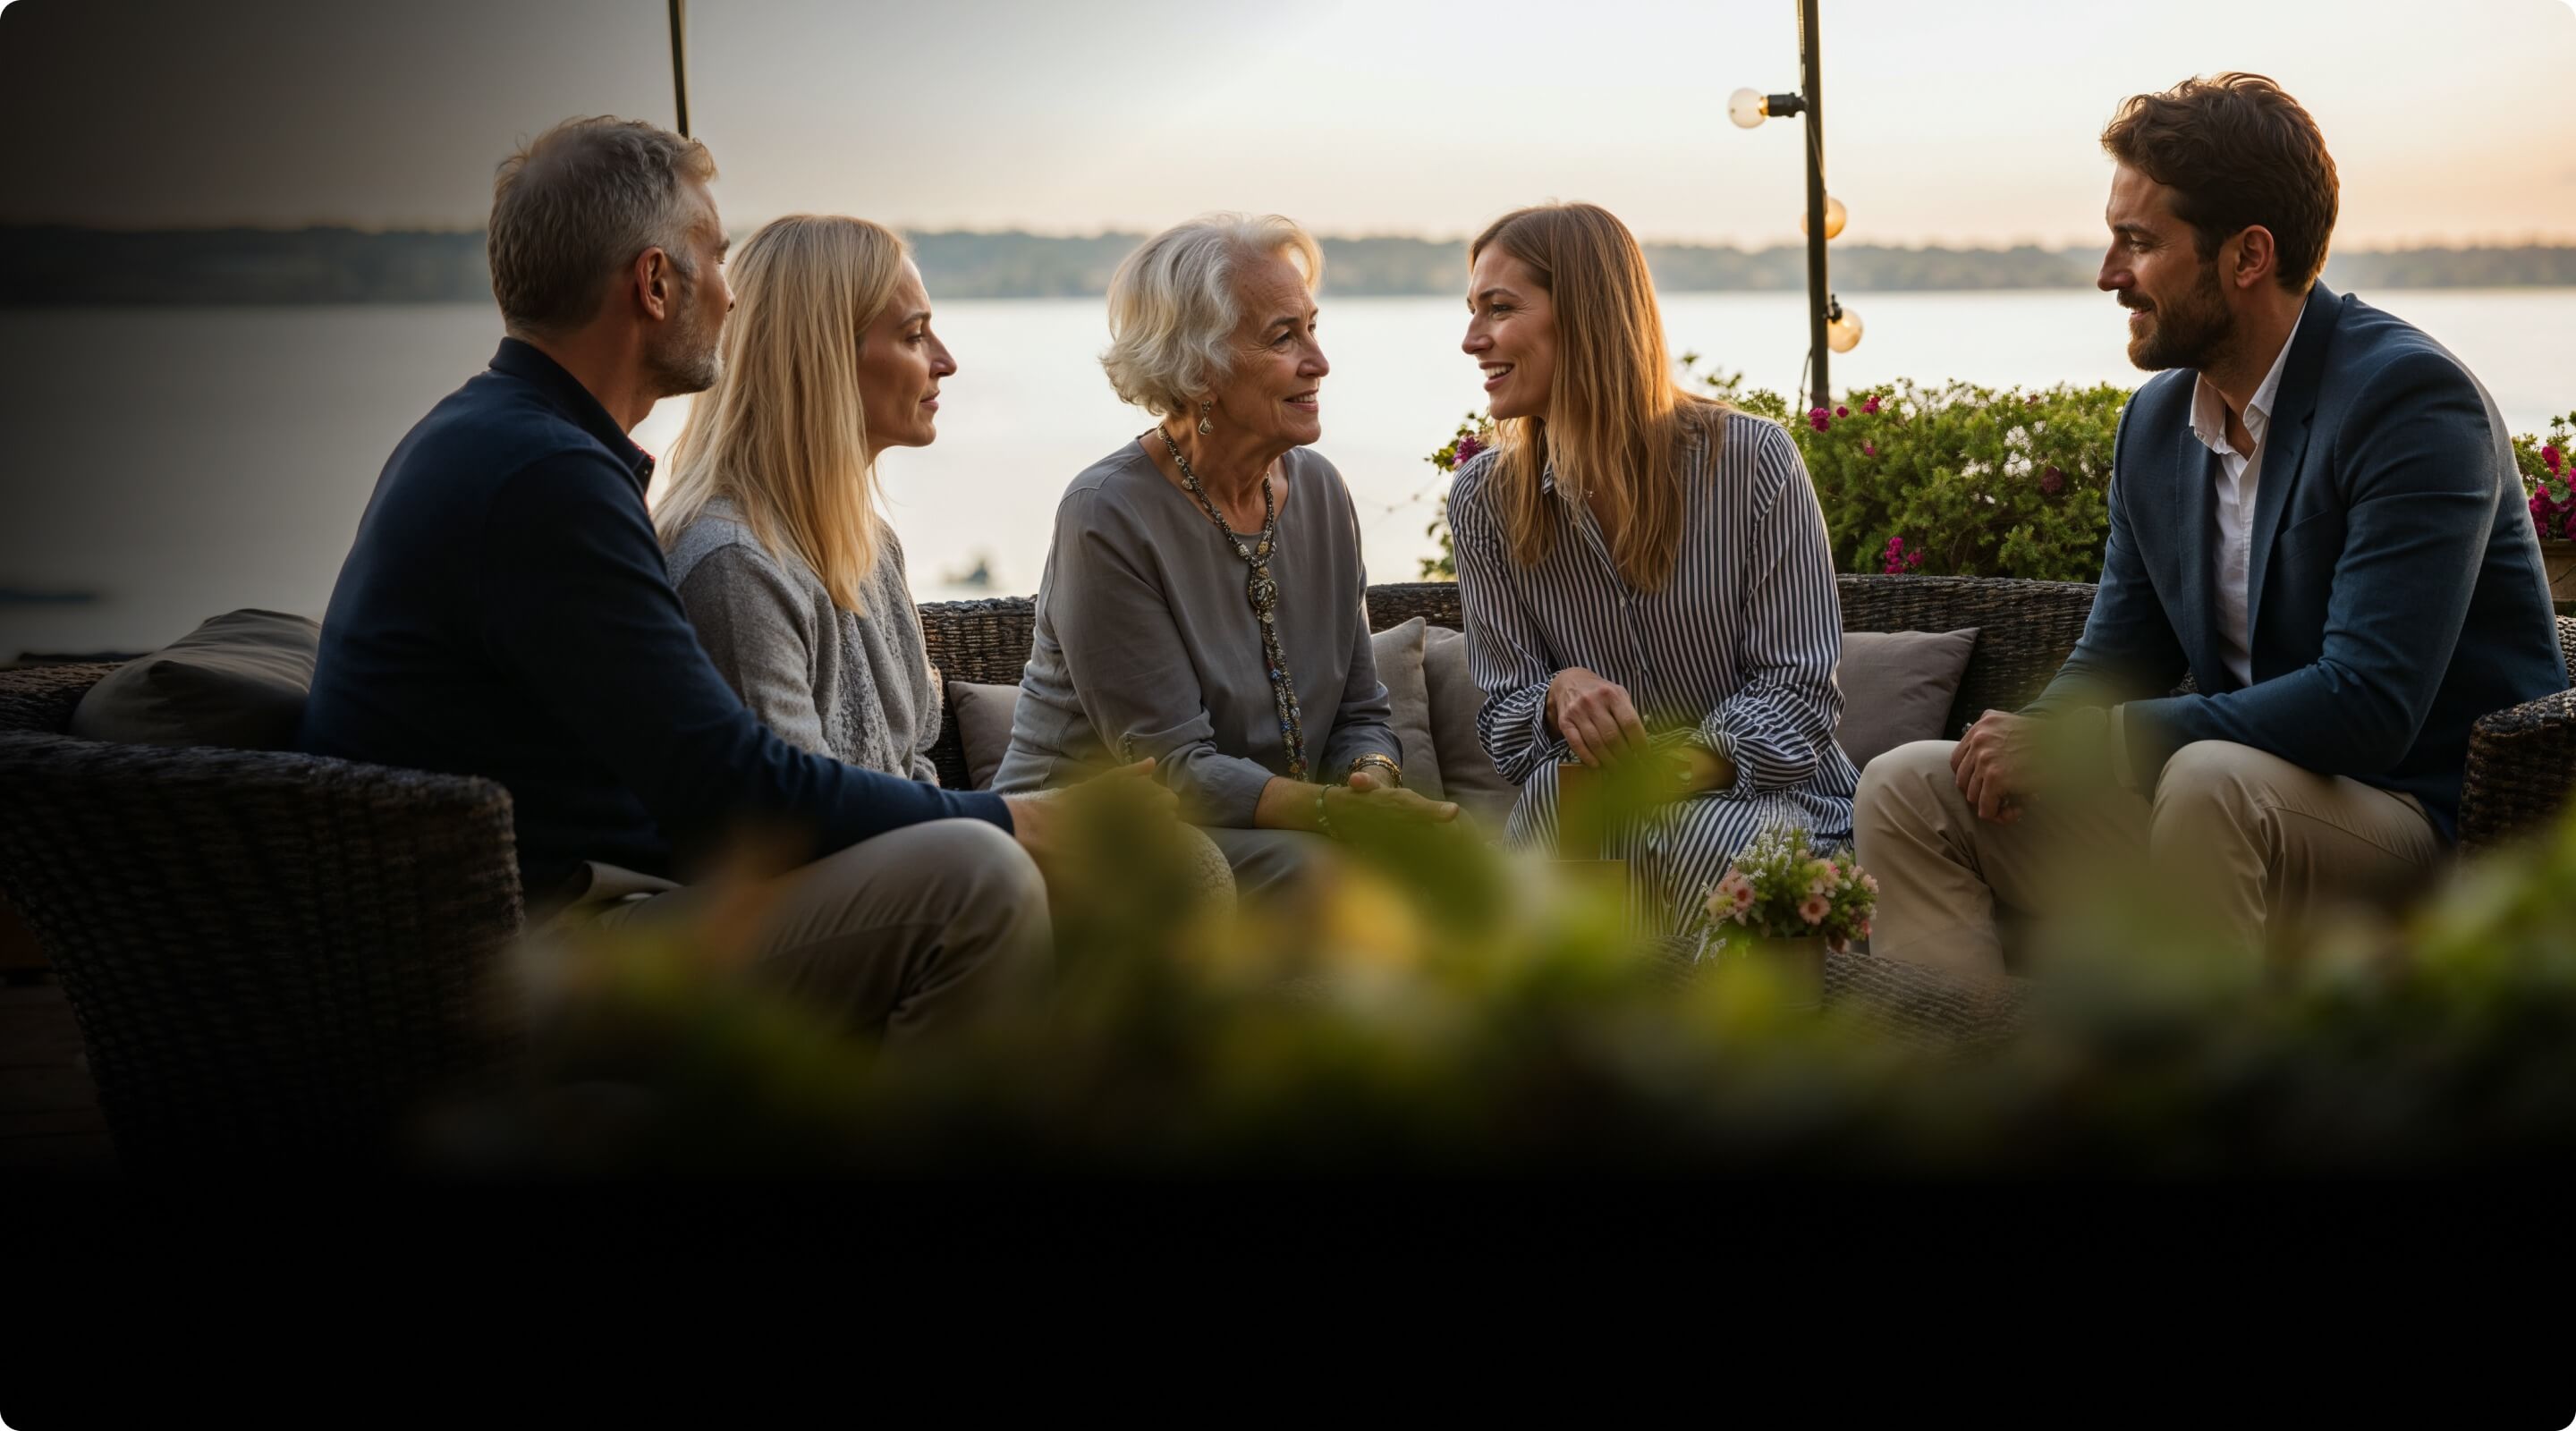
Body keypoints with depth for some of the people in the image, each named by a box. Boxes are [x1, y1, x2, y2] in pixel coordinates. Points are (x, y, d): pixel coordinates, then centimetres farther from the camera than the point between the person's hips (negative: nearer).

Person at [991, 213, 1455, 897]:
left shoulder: (1318, 490, 6)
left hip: (1261, 834, 6)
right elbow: (1175, 770, -20)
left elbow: (1360, 712, 9)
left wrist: (1372, 780, -16)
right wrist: (1335, 809, -34)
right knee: (1314, 865, -33)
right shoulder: (1107, 515, -16)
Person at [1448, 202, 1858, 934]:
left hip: (1768, 794, -2)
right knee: (1559, 785, -34)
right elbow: (1505, 717, 1)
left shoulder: (1753, 460, -9)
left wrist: (1687, 763, -30)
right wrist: (1561, 696, -25)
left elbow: (1799, 690, -11)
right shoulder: (1484, 498, 2)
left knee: (1710, 841, -37)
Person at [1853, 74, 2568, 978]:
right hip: (2224, 805, 8)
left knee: (2214, 779, -38)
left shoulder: (2410, 397, -17)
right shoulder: (2155, 420, 8)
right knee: (1910, 789, -1)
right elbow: (2114, 663, 14)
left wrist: (2073, 743, -24)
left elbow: (2366, 707, -26)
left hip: (2429, 826, -8)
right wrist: (2024, 743, -12)